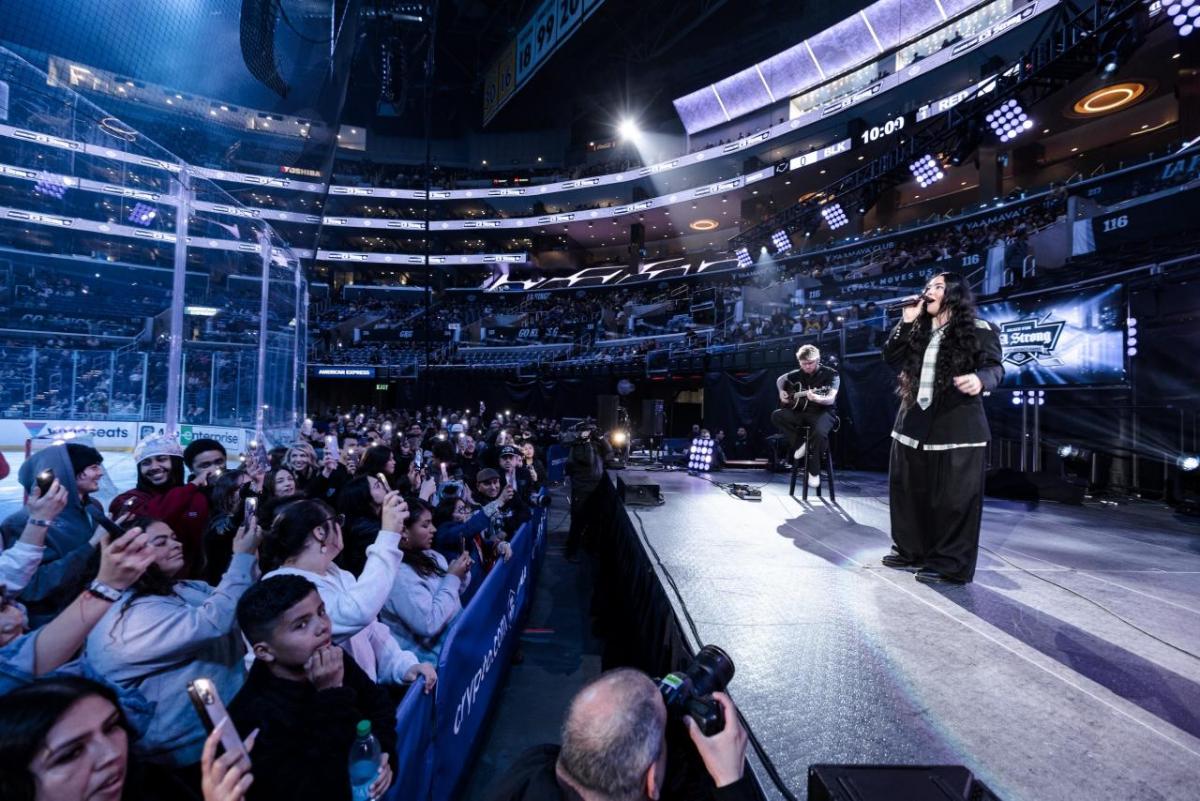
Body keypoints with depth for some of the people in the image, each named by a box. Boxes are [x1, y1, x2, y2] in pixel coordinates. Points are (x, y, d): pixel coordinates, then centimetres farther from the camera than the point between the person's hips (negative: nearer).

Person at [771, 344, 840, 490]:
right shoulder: (798, 374, 7)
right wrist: (781, 392, 5)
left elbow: (831, 399, -21)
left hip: (823, 412, -5)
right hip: (801, 411, 5)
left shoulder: (831, 374, -9)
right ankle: (800, 445, -11)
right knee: (776, 415, -17)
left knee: (819, 433, -37)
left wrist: (817, 398, -42)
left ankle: (813, 471, -17)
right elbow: (780, 379, 25)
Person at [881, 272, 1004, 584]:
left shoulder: (979, 330, 0)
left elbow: (995, 367, -8)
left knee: (953, 497, -4)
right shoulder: (918, 331, 17)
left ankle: (949, 564, 6)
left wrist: (980, 379, -31)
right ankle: (910, 550, 25)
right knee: (908, 490, 11)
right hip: (914, 422, 6)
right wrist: (906, 322, 1)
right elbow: (892, 358, 8)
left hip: (957, 427, -6)